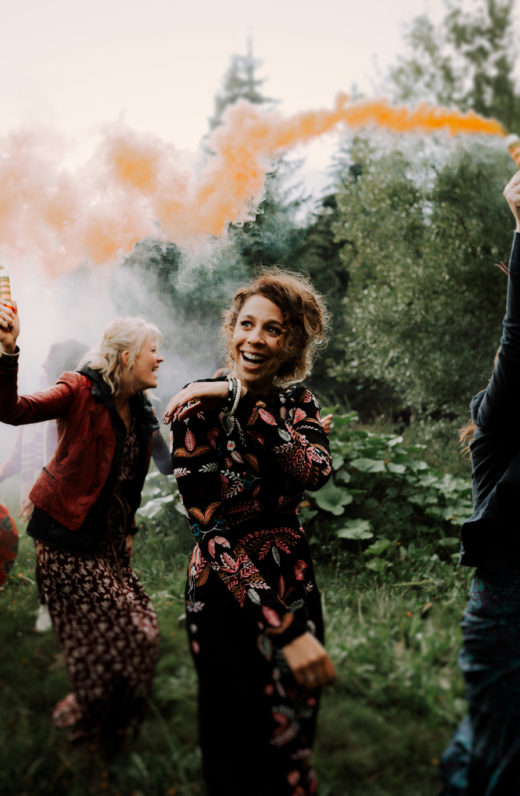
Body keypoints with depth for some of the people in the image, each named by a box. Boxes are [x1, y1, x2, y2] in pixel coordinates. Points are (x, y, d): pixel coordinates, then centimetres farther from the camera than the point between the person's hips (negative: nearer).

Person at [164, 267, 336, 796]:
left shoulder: (297, 402, 1)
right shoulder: (198, 407, -15)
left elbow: (314, 470, -21)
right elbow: (213, 528, -22)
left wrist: (242, 399, -29)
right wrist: (285, 629, -29)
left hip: (295, 585, 5)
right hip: (228, 592, -5)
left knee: (295, 734, 21)